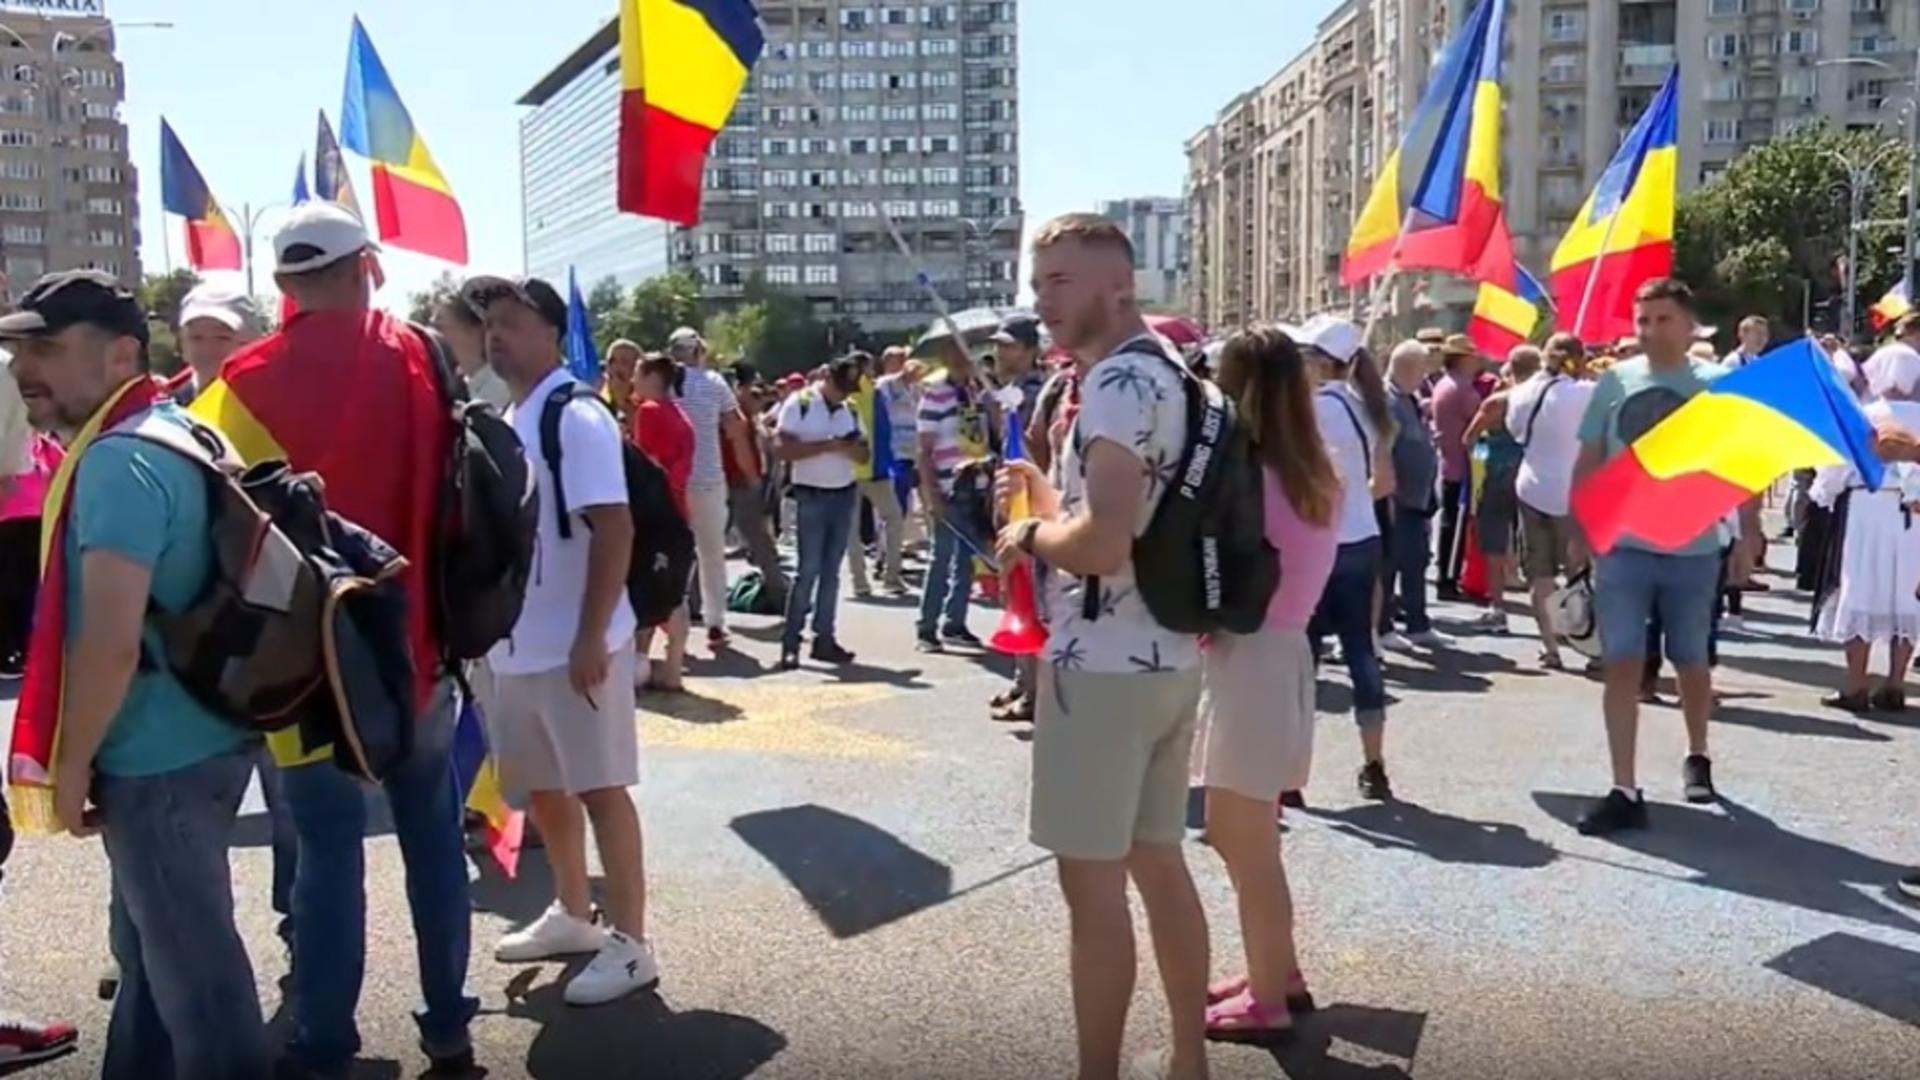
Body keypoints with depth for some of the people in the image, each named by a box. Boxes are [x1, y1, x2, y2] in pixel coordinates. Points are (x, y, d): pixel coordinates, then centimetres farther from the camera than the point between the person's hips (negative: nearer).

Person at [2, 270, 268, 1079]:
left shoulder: (116, 461, -21)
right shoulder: (174, 432, 10)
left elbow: (110, 643, -27)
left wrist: (69, 764, -13)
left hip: (155, 759, -10)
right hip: (194, 738, 10)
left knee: (191, 962, 5)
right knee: (152, 945, 24)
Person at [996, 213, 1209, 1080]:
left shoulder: (1117, 383, -17)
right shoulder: (1162, 373, 15)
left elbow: (1102, 544, -28)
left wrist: (1030, 535, -10)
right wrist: (1048, 493, 13)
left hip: (1102, 666, -10)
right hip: (1166, 658, 10)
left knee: (1092, 883, 0)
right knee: (1158, 863, 17)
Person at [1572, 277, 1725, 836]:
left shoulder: (1716, 384, -3)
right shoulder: (1614, 381, 2)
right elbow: (1588, 461, 7)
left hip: (1692, 551, 0)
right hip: (1621, 548, 1)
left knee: (1691, 663, 16)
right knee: (1621, 665, -3)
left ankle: (1697, 756, 41)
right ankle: (1624, 791, 0)